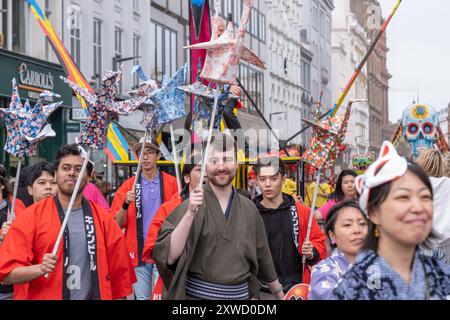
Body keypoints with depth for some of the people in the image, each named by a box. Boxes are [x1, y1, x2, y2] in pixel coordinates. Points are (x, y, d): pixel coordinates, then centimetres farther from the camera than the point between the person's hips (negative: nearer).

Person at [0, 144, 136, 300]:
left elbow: (119, 271, 6)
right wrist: (40, 269, -25)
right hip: (46, 296, -2)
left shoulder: (103, 218, 1)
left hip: (95, 295, 2)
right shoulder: (31, 217, -6)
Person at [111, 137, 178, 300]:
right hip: (138, 251, 1)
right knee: (142, 296, 6)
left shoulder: (171, 183, 1)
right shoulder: (128, 185, 4)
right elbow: (117, 224, 2)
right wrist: (125, 205, -15)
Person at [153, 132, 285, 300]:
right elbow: (169, 257, -20)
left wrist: (279, 293, 20)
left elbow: (262, 255, 13)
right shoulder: (192, 205, -10)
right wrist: (190, 214, -30)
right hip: (197, 293, -3)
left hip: (241, 294, 4)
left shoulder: (249, 208, 1)